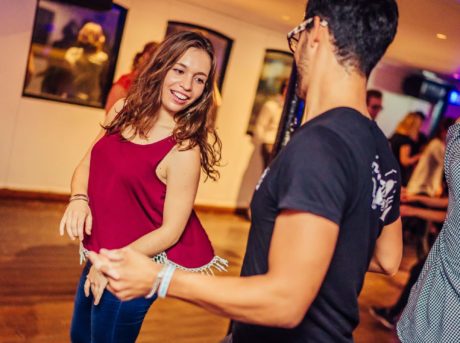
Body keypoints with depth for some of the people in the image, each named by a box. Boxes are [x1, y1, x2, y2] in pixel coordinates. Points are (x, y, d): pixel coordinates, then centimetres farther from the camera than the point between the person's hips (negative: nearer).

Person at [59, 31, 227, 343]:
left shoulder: (184, 150, -23)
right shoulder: (125, 110, -4)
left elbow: (171, 230, -19)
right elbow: (87, 165, 5)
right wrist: (79, 199, -14)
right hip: (100, 257, 7)